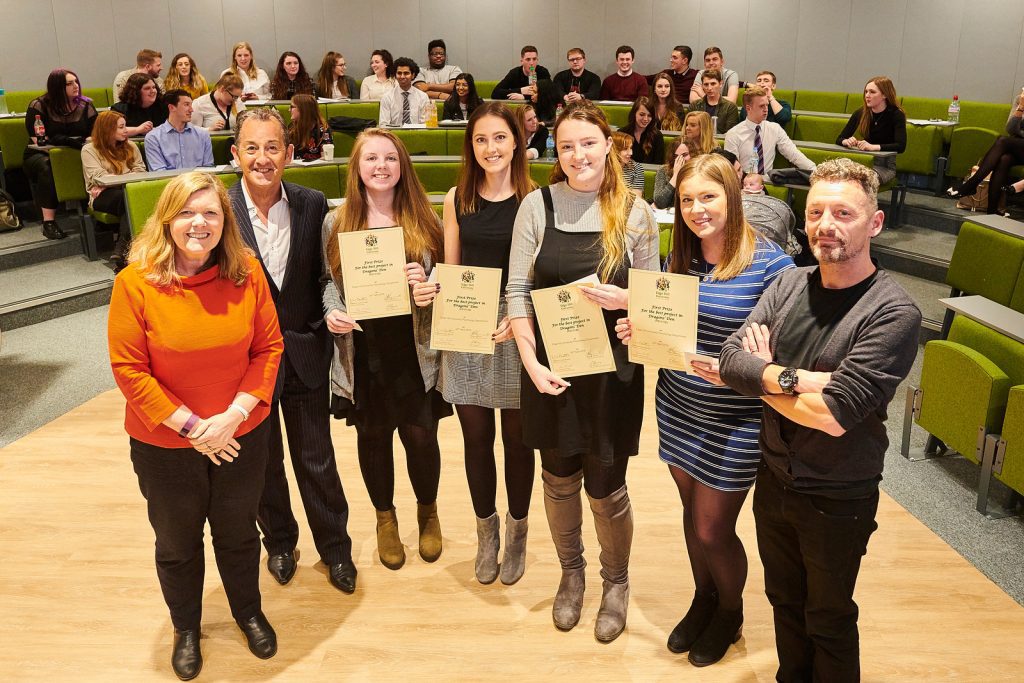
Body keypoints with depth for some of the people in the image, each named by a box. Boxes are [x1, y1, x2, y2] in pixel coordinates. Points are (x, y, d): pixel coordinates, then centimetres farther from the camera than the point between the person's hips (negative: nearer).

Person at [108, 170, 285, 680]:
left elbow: (269, 347, -7)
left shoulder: (247, 272, -11)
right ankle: (186, 628, 47)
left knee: (238, 532, 22)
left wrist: (235, 414, -17)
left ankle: (249, 613, 49)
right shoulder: (136, 281, -17)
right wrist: (190, 426, -17)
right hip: (165, 445, -1)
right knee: (176, 542, 21)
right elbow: (129, 370, -15)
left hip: (242, 436, 2)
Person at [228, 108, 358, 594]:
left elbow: (326, 274, 4)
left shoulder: (313, 205, -5)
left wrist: (330, 314, -10)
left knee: (317, 460, 13)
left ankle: (335, 547, 33)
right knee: (262, 461, 18)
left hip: (304, 353, 1)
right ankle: (279, 543, 42)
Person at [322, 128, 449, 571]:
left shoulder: (424, 220, 0)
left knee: (420, 436, 5)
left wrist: (428, 288, -17)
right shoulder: (336, 222, 1)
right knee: (373, 436, 14)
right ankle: (385, 518, 38)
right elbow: (330, 281, 7)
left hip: (414, 352, -1)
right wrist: (332, 313, -12)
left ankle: (427, 511, 35)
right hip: (362, 354, 1)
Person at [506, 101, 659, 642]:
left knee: (606, 489, 7)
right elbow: (517, 290, -2)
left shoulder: (634, 212, -3)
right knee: (558, 478, 16)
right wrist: (532, 362, -11)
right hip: (549, 370, 1)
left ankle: (615, 581, 36)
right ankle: (571, 572, 42)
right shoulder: (537, 205, -3)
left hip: (611, 369, -1)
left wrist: (624, 299, -19)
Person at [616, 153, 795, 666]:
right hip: (677, 410, 5)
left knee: (712, 529, 6)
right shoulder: (681, 257, 3)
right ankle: (703, 597, 45)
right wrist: (638, 329, -7)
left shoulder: (770, 263, -16)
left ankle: (730, 610, 37)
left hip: (734, 423, -5)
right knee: (692, 513, 18)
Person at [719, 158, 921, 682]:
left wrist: (762, 377, -16)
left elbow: (833, 416, -29)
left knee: (828, 620, 18)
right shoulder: (789, 286, -4)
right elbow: (730, 361, -13)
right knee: (784, 601, 26)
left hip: (837, 501, -5)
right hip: (774, 480, 6)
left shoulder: (894, 313, -22)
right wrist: (793, 378, -28)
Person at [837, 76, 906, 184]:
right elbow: (839, 139, 6)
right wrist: (847, 141, -19)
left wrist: (873, 147, -33)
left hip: (886, 166, -4)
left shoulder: (896, 115, -8)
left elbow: (901, 146, -20)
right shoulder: (861, 113, 4)